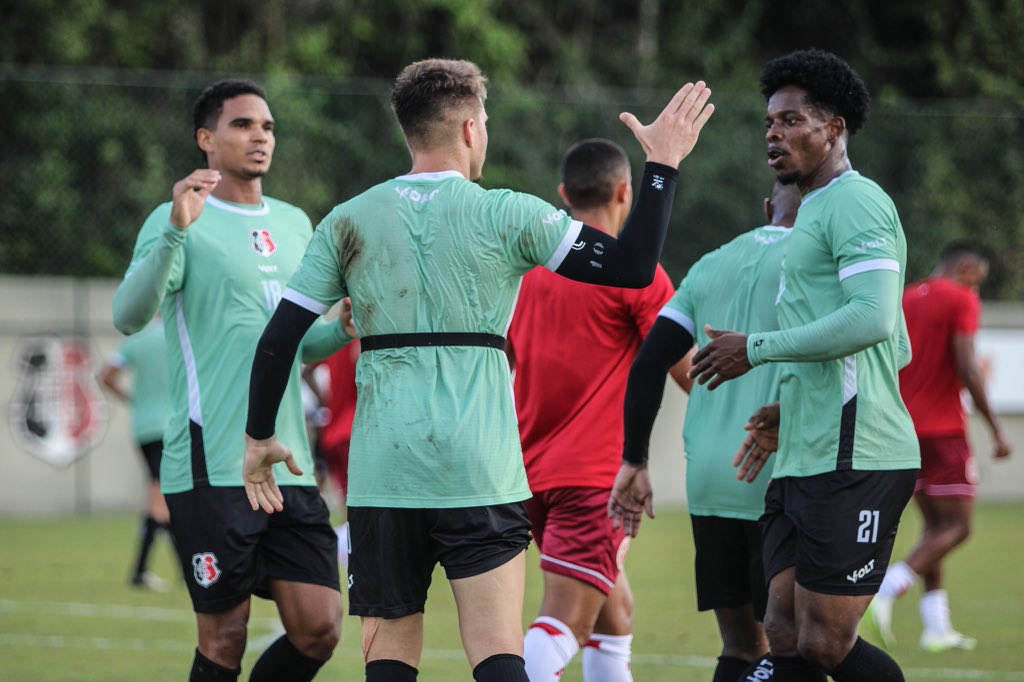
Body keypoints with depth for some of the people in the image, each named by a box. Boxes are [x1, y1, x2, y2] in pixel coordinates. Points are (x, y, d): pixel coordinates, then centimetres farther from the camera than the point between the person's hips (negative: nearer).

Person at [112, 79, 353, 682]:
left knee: (319, 630, 0)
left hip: (290, 467, 6)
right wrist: (176, 231, -31)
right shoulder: (179, 220, -3)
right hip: (212, 468, -6)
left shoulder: (294, 224, 17)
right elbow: (129, 316, -19)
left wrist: (344, 331, 4)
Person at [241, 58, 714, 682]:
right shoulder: (505, 215, -2)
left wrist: (260, 436, 18)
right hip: (479, 468, -2)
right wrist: (663, 165, 6)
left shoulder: (348, 222, 7)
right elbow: (632, 268, -3)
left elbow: (280, 338, 6)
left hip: (381, 467, 2)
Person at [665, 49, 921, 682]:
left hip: (853, 462, -10)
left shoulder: (855, 201, -7)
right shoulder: (817, 212, 25)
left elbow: (873, 319, -22)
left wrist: (756, 349, -14)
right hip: (804, 461, 10)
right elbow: (898, 350, 29)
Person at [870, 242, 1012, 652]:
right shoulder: (961, 300, -7)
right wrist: (996, 430, -13)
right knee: (956, 526, -3)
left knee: (934, 525, 14)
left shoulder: (905, 300, 14)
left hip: (904, 430, 8)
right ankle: (888, 590, -24)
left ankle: (936, 627, 8)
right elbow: (966, 368, -17)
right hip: (943, 430, -8)